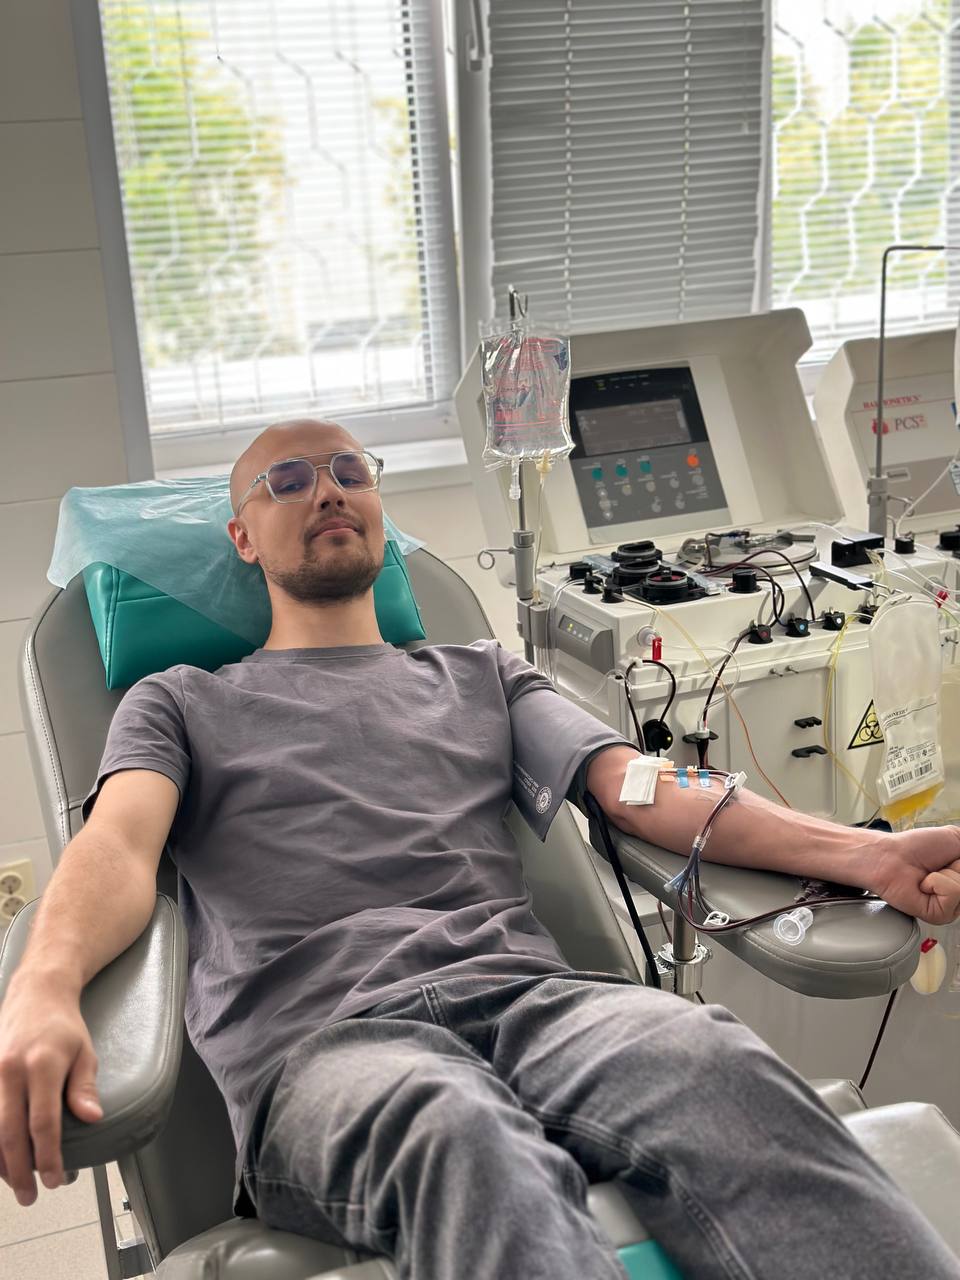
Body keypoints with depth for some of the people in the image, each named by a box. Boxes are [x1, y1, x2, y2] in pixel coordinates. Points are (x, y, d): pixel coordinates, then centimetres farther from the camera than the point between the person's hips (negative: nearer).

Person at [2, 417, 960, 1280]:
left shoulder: (483, 678, 28)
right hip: (318, 1037, -2)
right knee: (453, 1126, -40)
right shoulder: (181, 704, 23)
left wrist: (867, 854, -4)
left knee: (708, 1059, -33)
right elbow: (119, 846, 2)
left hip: (522, 992, 3)